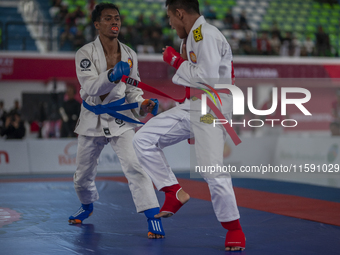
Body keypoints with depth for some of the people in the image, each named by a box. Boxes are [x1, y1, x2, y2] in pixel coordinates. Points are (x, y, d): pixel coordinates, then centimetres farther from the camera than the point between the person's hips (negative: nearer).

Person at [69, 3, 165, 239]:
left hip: (120, 118, 0)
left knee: (135, 165, -19)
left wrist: (143, 104, -11)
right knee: (84, 174, 15)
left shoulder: (129, 55, -1)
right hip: (93, 119, 0)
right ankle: (87, 206, 46)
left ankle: (153, 218, -16)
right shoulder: (85, 54, -12)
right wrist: (111, 75, -43)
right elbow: (90, 87, -25)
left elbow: (132, 89, 8)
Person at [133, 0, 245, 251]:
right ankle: (175, 193, 9)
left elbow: (208, 78, -26)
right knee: (144, 139, 0)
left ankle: (234, 229, 7)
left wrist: (177, 62, -15)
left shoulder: (207, 36, -17)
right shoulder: (193, 36, 14)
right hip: (190, 107, 10)